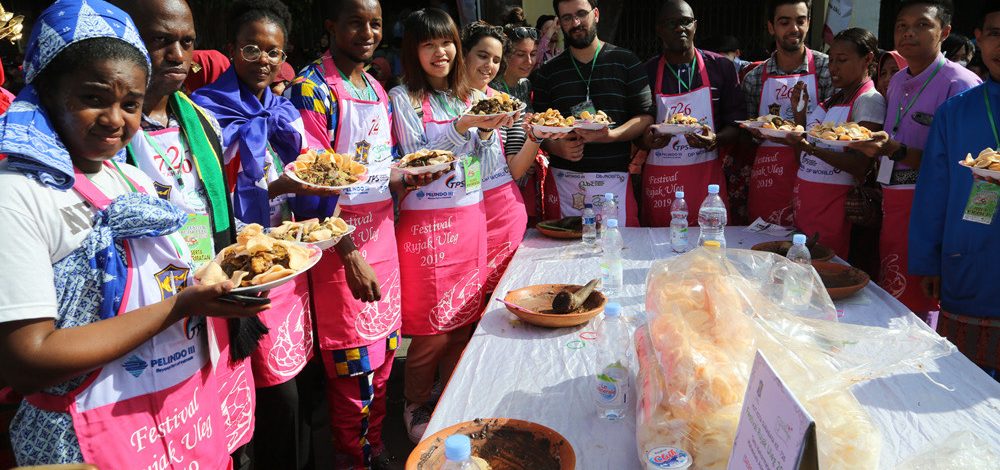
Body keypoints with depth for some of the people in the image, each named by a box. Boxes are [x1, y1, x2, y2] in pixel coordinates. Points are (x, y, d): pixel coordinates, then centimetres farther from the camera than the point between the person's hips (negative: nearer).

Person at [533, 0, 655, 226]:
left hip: (614, 179, -1)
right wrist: (557, 147, -11)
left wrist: (609, 135, -16)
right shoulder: (548, 72, 10)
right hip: (562, 180, 1)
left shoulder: (626, 62, 5)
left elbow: (646, 116, 1)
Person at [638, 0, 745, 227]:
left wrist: (715, 140, -17)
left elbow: (736, 124, 3)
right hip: (660, 178, 0)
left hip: (707, 175, 0)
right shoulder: (646, 72, 4)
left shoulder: (720, 67, 4)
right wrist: (646, 140, -16)